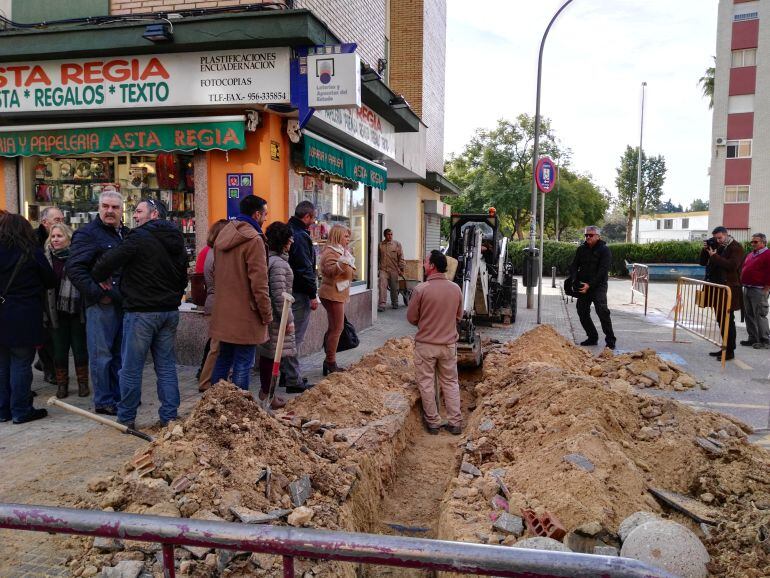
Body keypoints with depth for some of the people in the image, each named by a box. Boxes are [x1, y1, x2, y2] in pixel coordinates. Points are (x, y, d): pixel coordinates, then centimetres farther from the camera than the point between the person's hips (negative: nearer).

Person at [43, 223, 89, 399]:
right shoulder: (46, 259, 5)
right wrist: (45, 312, 7)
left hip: (77, 311, -3)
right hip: (56, 312, 3)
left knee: (80, 348, 7)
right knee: (59, 350, 9)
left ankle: (83, 383, 20)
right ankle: (62, 383, 22)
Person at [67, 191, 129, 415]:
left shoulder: (127, 234, 17)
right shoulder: (87, 234, -6)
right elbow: (74, 268, -14)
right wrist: (97, 293, -17)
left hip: (124, 304, 7)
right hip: (101, 304, -7)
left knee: (120, 354, 14)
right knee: (101, 354, -1)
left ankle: (119, 396, 24)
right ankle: (103, 402, 9)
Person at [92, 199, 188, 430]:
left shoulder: (139, 238, -12)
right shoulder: (177, 243, 12)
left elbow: (109, 261, -17)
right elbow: (183, 280, 18)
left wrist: (99, 278, 3)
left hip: (141, 312, -7)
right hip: (170, 312, 7)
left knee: (131, 368, 5)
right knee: (166, 366, 11)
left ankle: (126, 418, 15)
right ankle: (169, 417, 14)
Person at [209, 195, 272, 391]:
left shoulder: (223, 235, 11)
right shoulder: (253, 239, -15)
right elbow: (259, 282, -17)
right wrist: (267, 314, -9)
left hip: (223, 312, 8)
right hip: (246, 315, -8)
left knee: (223, 359, 19)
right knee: (242, 365, 0)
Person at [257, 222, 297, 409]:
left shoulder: (268, 258, 12)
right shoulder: (278, 263, -18)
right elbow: (279, 295, -21)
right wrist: (288, 320, -17)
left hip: (267, 314, 10)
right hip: (276, 316, -10)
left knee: (266, 355, 16)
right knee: (275, 355, -1)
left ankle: (265, 391, 28)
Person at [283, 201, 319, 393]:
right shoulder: (300, 236, -16)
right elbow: (305, 269, -20)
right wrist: (313, 295, -14)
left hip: (287, 290, 10)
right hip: (299, 294, -10)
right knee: (296, 336, -5)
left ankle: (287, 374, 26)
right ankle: (294, 381, 0)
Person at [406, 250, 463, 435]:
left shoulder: (420, 289, -17)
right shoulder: (456, 288, -5)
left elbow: (411, 318, -7)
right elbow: (459, 316, 8)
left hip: (425, 344, -3)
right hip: (449, 343, 4)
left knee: (427, 383, 11)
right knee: (450, 382, 16)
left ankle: (433, 422, 20)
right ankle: (455, 422, 19)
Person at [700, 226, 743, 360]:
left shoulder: (736, 247, -7)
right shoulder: (717, 247, 14)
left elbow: (732, 265, -22)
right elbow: (703, 262, 15)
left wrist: (714, 256, -19)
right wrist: (705, 250, -1)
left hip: (729, 290, -8)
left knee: (728, 320, -4)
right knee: (721, 320, 13)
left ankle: (730, 351, 2)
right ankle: (725, 348, 22)